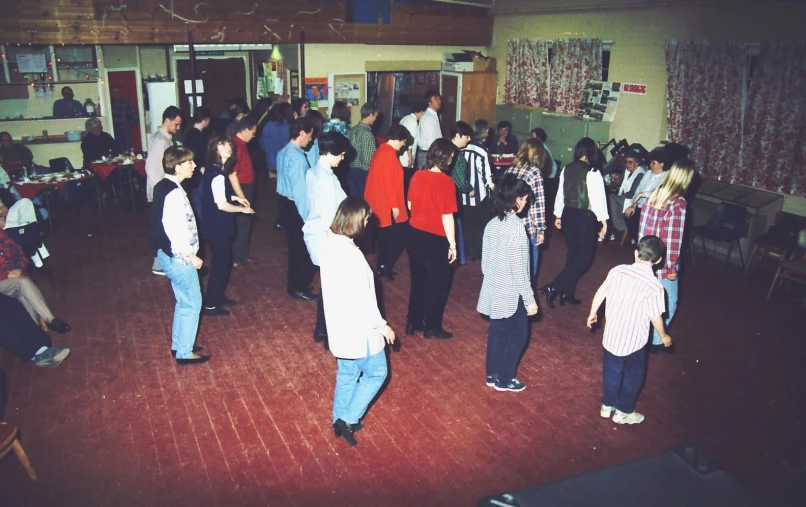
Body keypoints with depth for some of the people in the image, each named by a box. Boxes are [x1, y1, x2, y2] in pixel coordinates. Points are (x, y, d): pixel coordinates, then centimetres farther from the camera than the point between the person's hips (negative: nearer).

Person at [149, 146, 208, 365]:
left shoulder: (164, 187, 8)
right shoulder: (174, 193, -22)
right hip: (178, 257, -10)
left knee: (184, 301, 20)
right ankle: (184, 353, 10)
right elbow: (176, 230, -26)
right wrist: (191, 256, -17)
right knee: (192, 303, 1)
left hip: (170, 255, 10)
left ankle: (178, 345, 32)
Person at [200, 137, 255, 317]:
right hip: (218, 227, -10)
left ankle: (218, 296, 35)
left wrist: (235, 198, 13)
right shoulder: (218, 175, -24)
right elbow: (222, 205, -24)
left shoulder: (213, 170, 7)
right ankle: (210, 305, 11)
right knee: (221, 263, 1)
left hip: (216, 225, 10)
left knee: (223, 261, 20)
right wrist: (242, 209, -11)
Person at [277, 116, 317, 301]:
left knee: (295, 246, 18)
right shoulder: (297, 157, -22)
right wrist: (307, 217, -19)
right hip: (296, 206, -9)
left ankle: (294, 284, 28)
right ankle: (299, 287, 13)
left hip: (285, 203, 9)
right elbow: (300, 190, -23)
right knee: (304, 248, 4)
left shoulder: (283, 152, 7)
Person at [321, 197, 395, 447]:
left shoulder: (330, 244, -4)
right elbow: (362, 300, -26)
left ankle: (340, 420, 36)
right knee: (375, 373, 13)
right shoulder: (351, 255, -30)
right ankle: (348, 419, 15)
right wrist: (381, 325, -14)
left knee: (347, 373, 24)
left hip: (339, 326, 8)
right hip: (358, 330, -8)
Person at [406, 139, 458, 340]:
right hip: (436, 239, -6)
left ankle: (413, 322, 28)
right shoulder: (446, 182, -19)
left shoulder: (417, 176, -1)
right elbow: (447, 217, -18)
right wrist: (452, 244, -10)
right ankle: (432, 326, 20)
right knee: (438, 283, 12)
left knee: (418, 279, 19)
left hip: (416, 234, 6)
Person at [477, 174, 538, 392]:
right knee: (517, 335, 10)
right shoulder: (516, 227, -22)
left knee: (497, 332, 19)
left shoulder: (492, 224, 1)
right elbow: (519, 268, -21)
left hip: (494, 290, 7)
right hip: (512, 294, -7)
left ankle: (492, 374, 30)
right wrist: (530, 299, -14)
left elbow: (485, 260, 9)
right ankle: (504, 378, 20)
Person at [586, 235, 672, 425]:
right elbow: (656, 317, -13)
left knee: (611, 371, 24)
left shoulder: (617, 271, -10)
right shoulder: (654, 286, -21)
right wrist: (664, 337, 6)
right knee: (633, 375, 20)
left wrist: (593, 313, 17)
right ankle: (623, 411, 33)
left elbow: (600, 294, -1)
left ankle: (607, 405, 40)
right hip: (634, 340, -4)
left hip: (611, 334, 4)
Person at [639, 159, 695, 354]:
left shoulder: (655, 194, -1)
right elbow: (673, 239, -20)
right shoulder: (678, 204, -20)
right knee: (668, 304, 12)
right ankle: (656, 341, 22)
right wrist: (673, 267, -11)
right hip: (664, 263, -6)